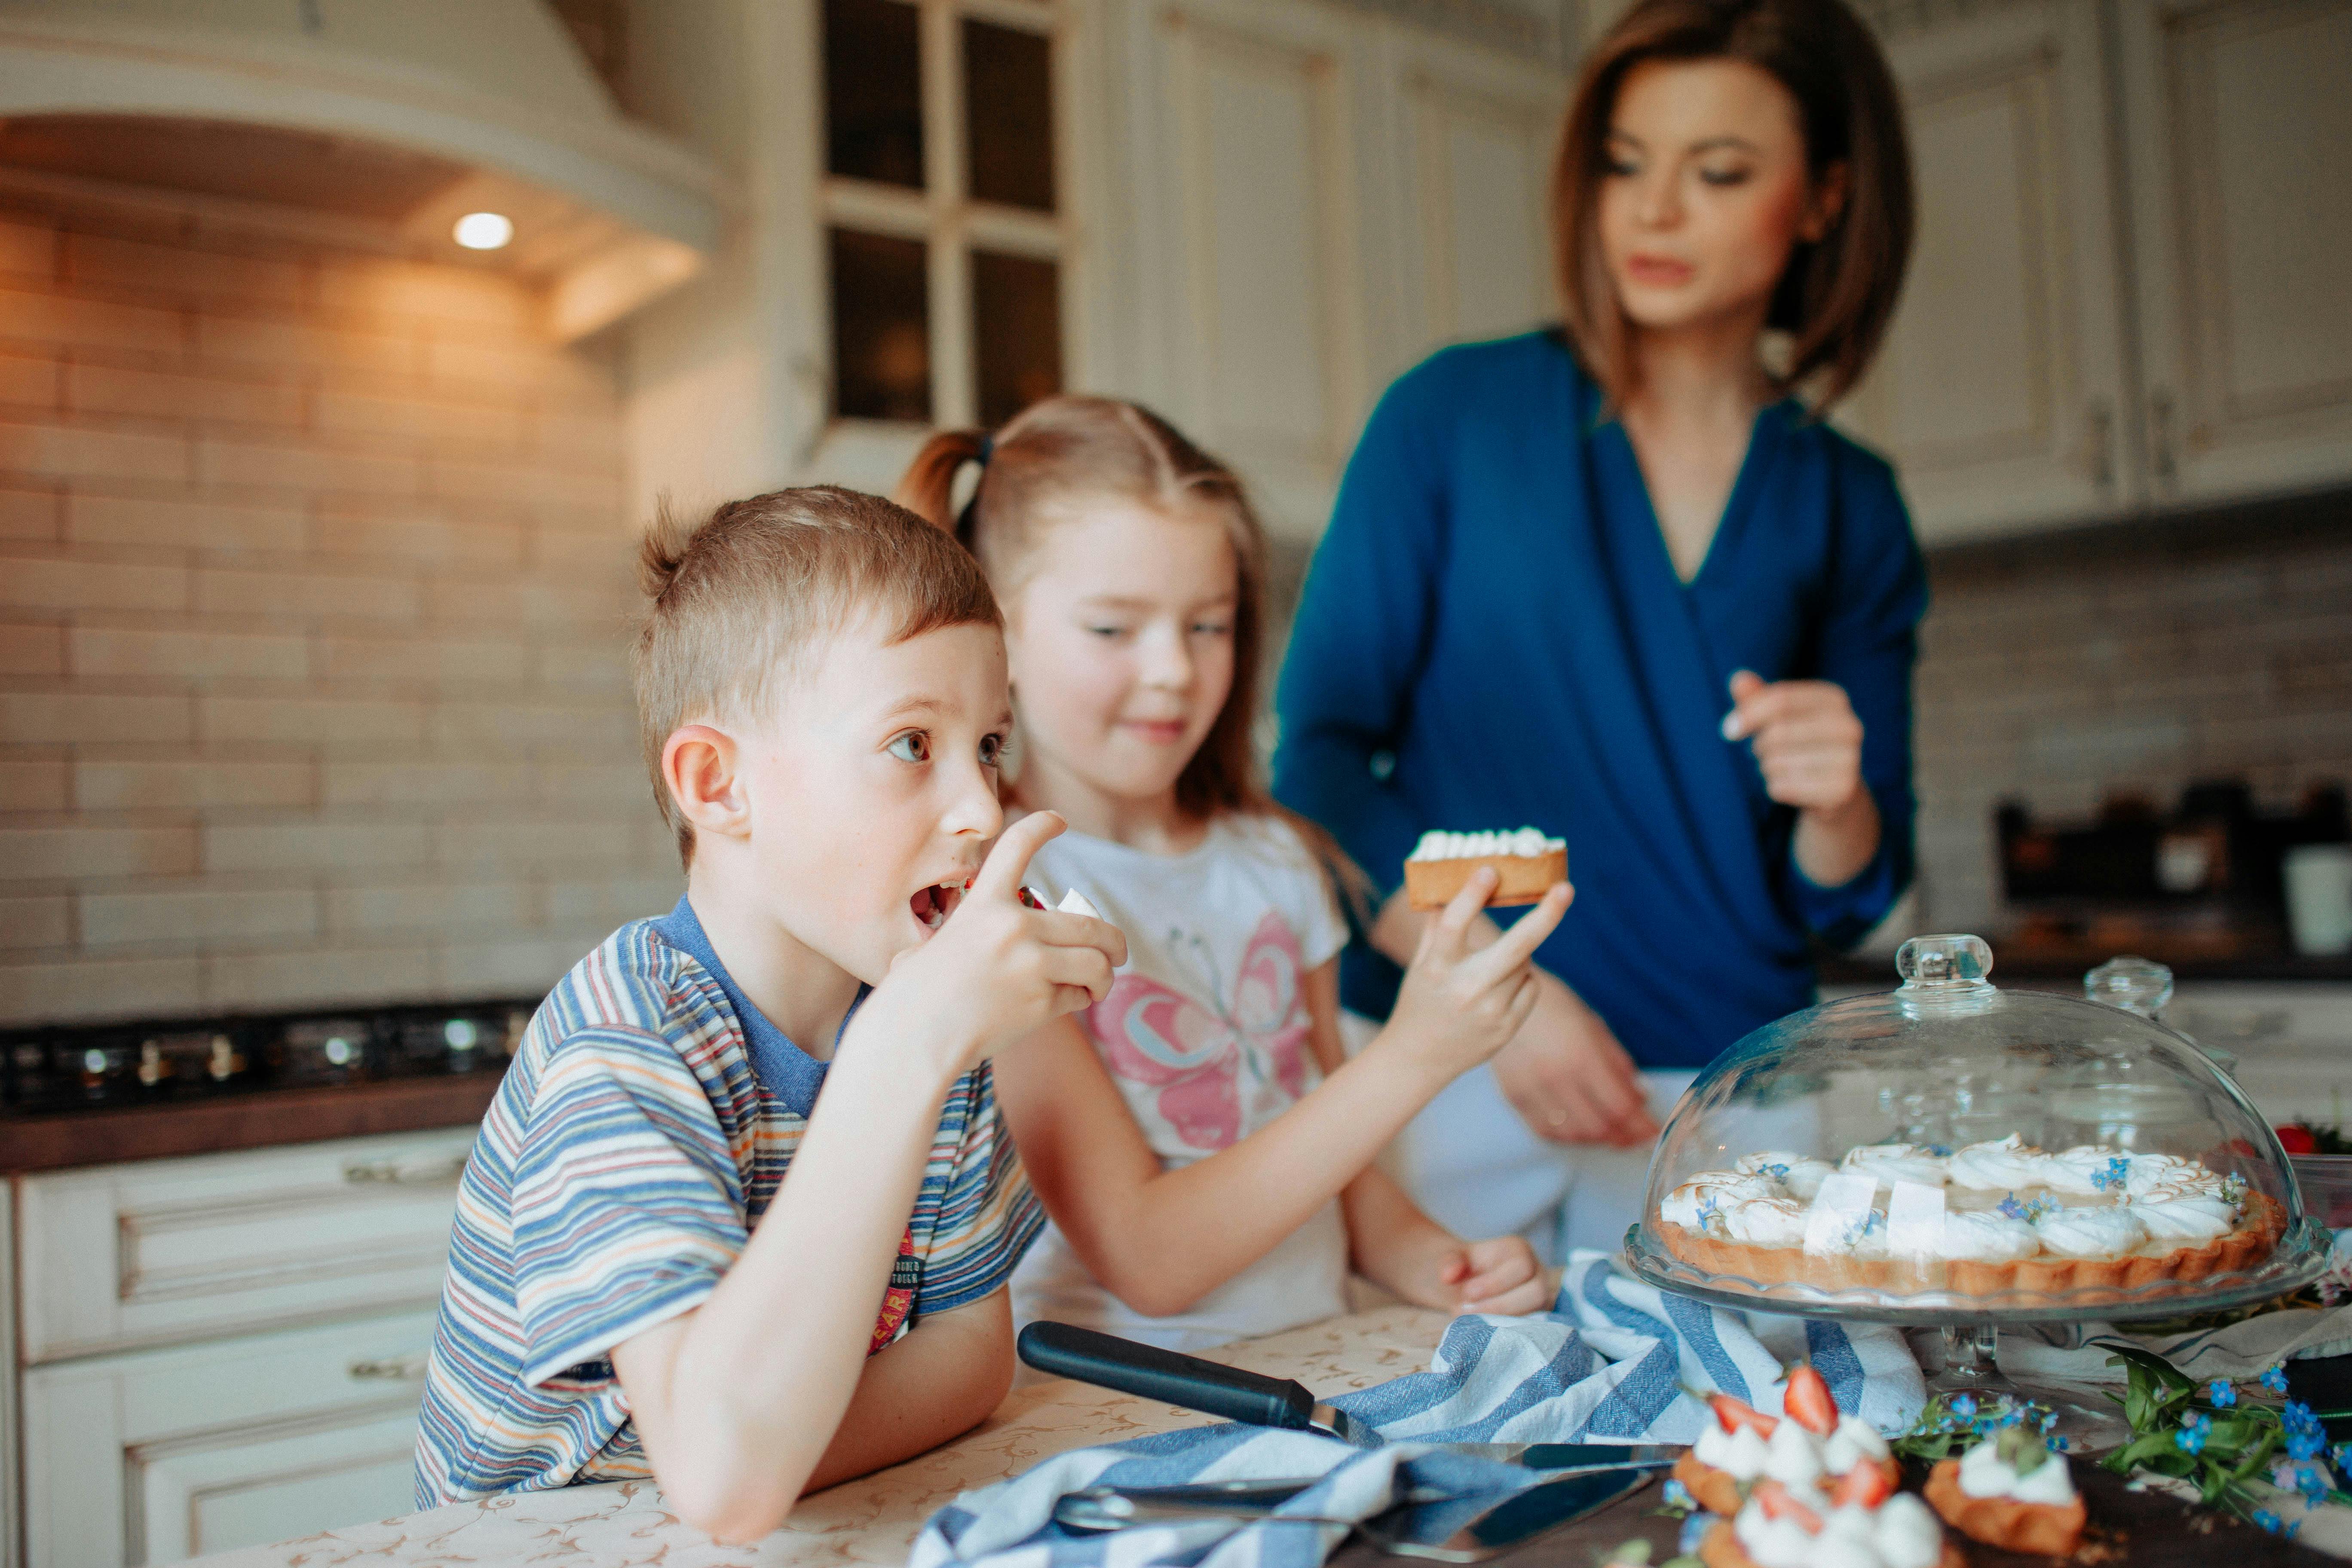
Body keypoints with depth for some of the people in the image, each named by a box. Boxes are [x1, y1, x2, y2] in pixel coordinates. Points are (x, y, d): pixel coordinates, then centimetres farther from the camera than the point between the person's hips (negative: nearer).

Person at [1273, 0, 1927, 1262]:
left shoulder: (1849, 507, 6)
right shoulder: (1454, 415, -1)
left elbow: (1845, 900, 9)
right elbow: (1320, 755, -5)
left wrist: (1835, 803, -14)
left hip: (1730, 1098, 3)